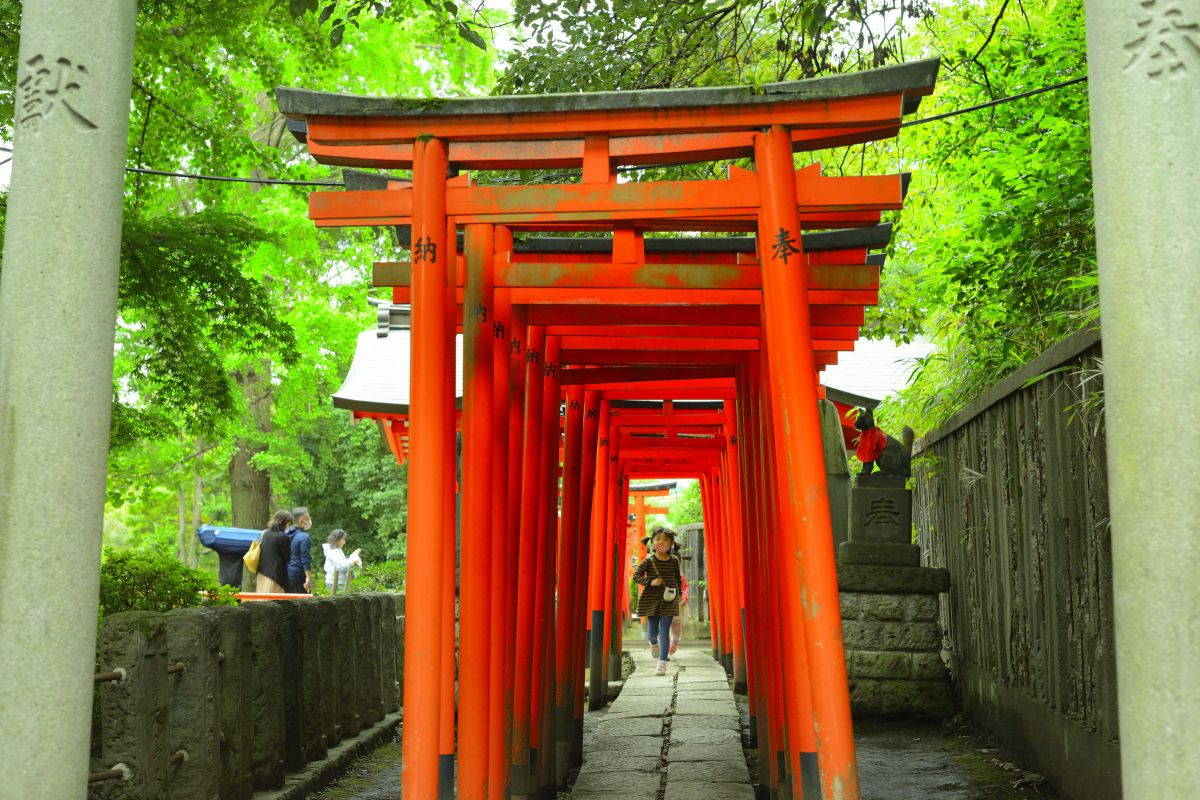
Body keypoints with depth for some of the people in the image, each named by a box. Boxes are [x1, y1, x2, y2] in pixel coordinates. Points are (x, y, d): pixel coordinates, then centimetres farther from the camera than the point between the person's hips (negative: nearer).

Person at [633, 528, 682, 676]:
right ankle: (653, 643, 41)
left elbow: (678, 579, 14)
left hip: (668, 601, 0)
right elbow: (636, 576, -6)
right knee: (652, 632, 5)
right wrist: (650, 582, -19)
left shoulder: (674, 561, 1)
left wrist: (678, 595, 10)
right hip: (651, 600, 0)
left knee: (664, 632, -3)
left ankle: (662, 662, 1)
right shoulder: (648, 561, -5)